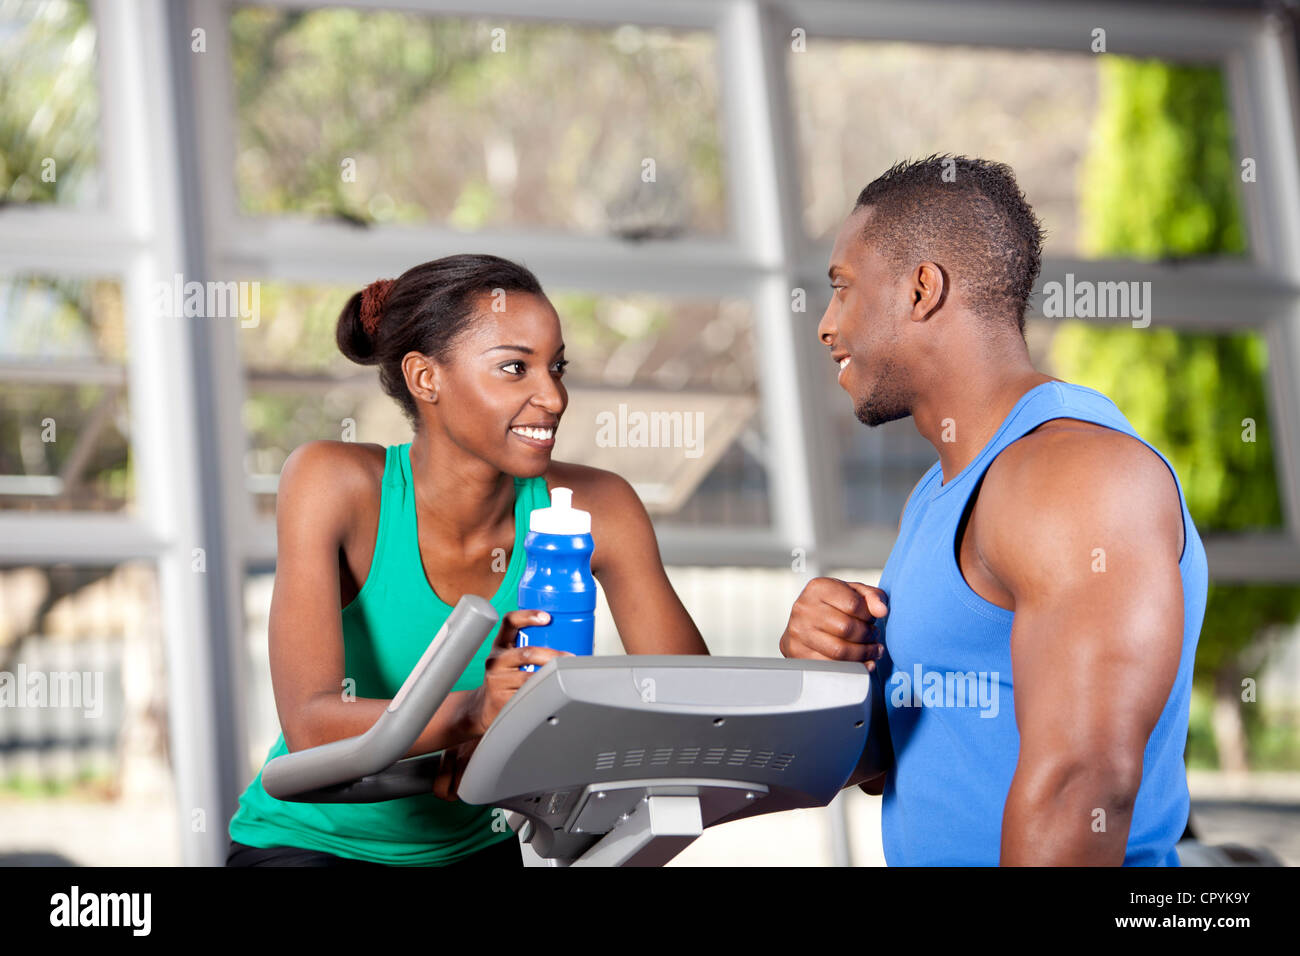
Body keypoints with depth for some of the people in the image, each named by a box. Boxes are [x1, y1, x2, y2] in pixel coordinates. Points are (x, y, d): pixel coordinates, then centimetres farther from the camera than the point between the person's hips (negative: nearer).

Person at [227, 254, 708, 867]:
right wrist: (471, 711, -46)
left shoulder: (595, 509, -10)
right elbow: (310, 725, -27)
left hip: (477, 846, 5)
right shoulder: (335, 484, -18)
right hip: (308, 844, -5)